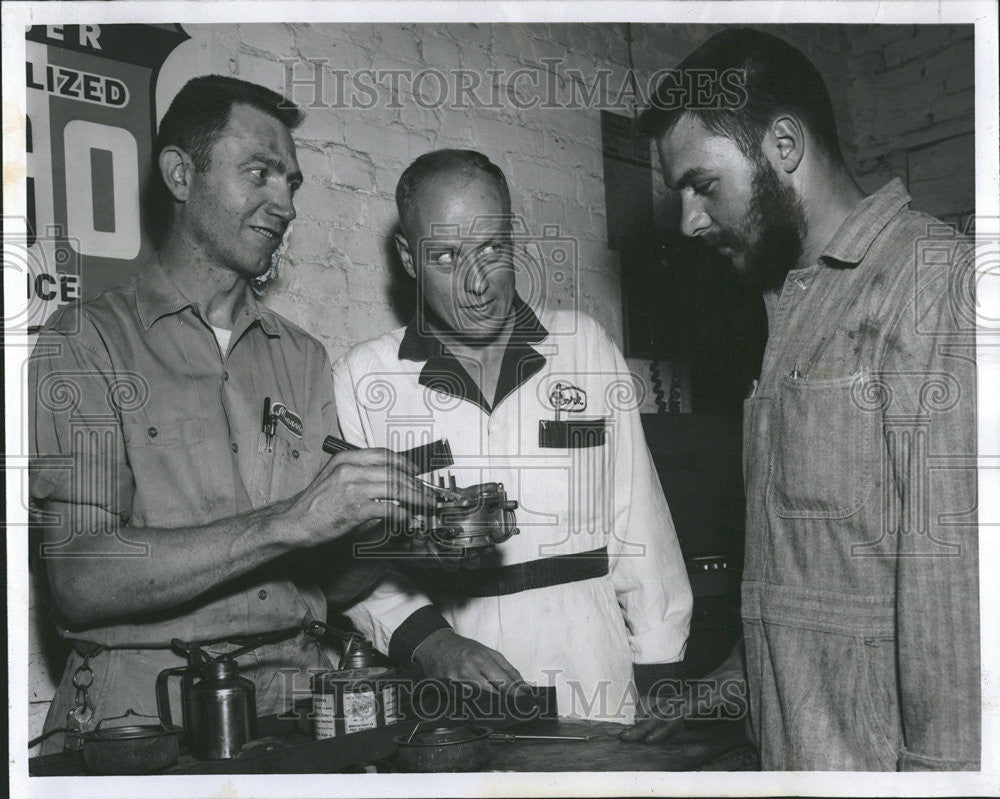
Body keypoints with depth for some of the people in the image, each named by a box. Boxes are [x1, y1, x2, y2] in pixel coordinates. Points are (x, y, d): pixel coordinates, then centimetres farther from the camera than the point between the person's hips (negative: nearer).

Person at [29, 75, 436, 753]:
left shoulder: (304, 358, 14)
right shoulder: (87, 341, -1)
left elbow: (331, 561, 12)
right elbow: (78, 582, -13)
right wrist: (287, 522, -21)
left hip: (298, 698, 4)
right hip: (144, 714, -3)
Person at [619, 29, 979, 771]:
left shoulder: (931, 280, -15)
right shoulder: (796, 305, 12)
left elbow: (955, 571, -20)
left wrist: (940, 765, -20)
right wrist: (736, 676, 17)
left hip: (886, 749, -8)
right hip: (796, 743, 8)